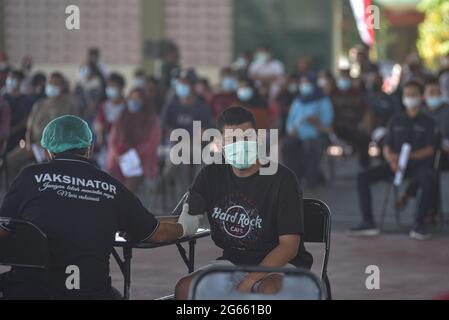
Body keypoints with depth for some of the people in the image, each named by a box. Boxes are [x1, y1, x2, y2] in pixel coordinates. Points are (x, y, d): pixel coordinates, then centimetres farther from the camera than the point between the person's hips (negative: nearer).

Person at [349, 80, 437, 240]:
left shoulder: (427, 122, 8)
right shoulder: (396, 121, 18)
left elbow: (430, 149, -3)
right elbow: (387, 147, 13)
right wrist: (392, 160, -11)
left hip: (419, 163, -4)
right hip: (396, 165, 4)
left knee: (429, 182, -39)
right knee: (363, 177, -17)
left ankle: (419, 224, -26)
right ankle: (368, 223, -16)